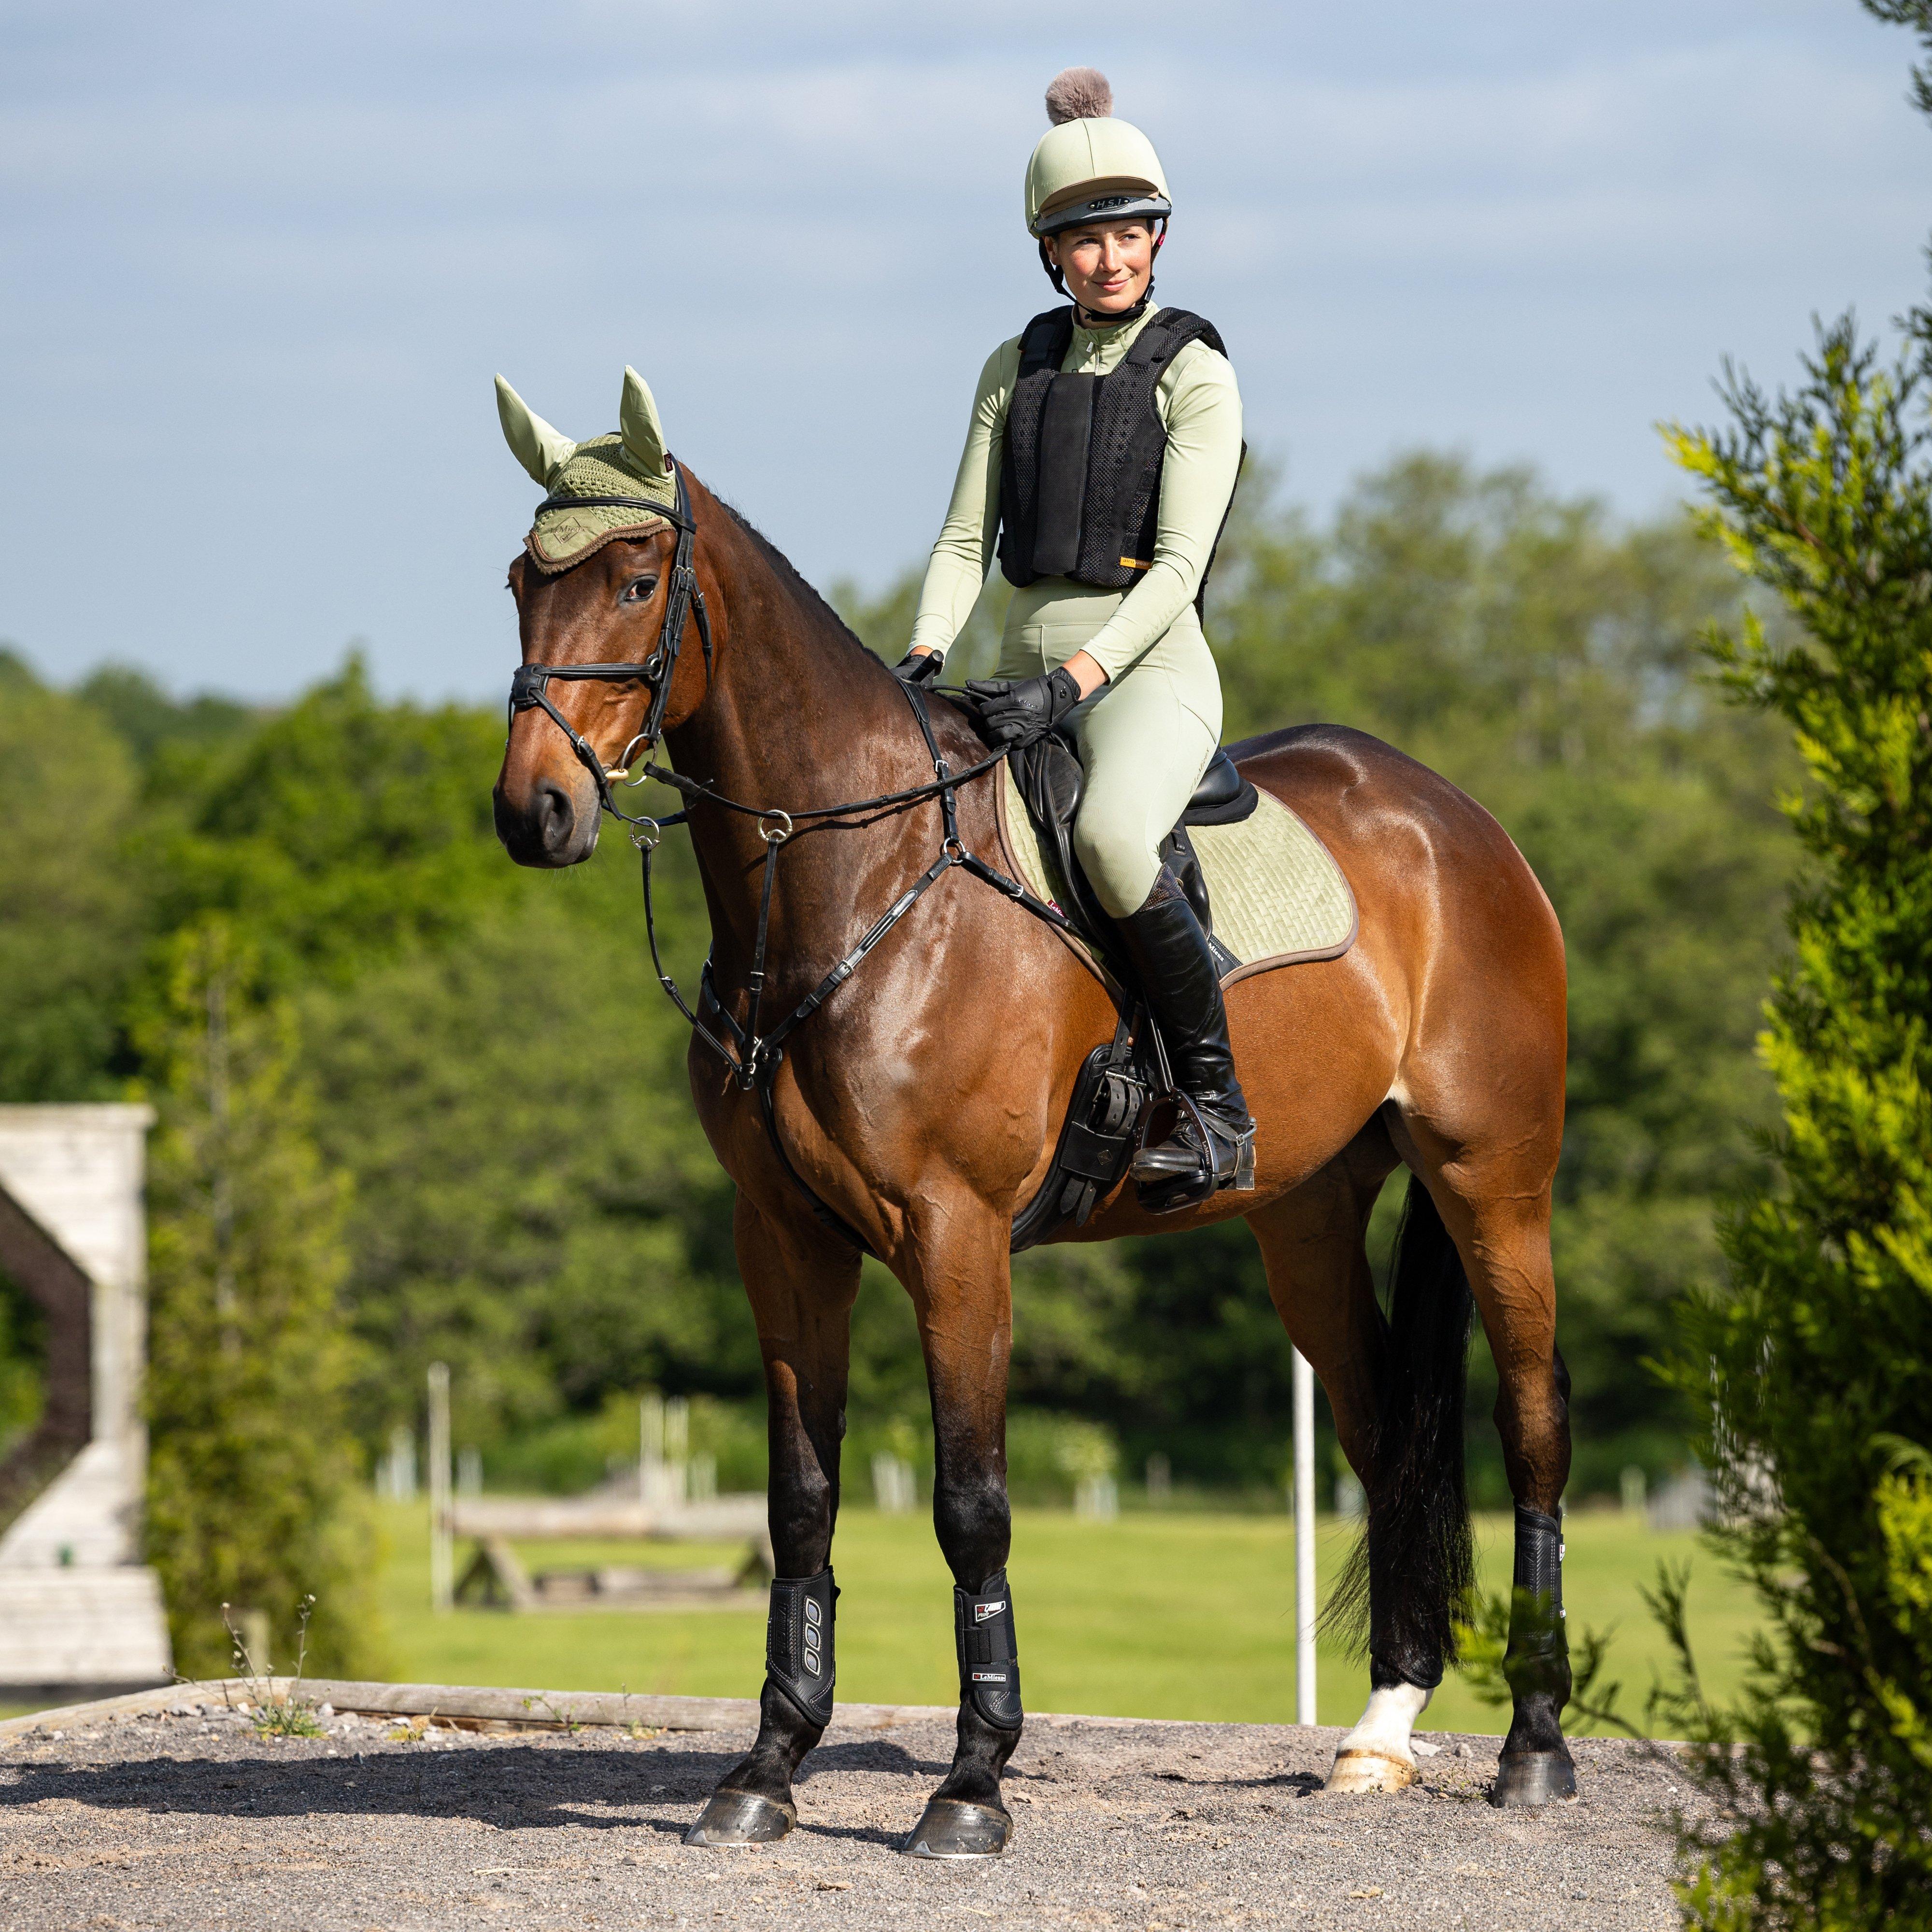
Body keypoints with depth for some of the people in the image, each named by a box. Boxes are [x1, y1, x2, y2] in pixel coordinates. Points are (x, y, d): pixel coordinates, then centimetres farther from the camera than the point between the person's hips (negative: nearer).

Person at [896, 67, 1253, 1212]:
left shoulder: (1195, 374, -4)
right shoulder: (1017, 369, 12)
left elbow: (1177, 565, -12)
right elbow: (967, 539, 10)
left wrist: (1078, 679, -25)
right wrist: (924, 658, -9)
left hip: (1148, 667, -7)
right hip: (1029, 669, 7)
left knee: (1110, 831, -37)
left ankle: (1219, 1110, -27)